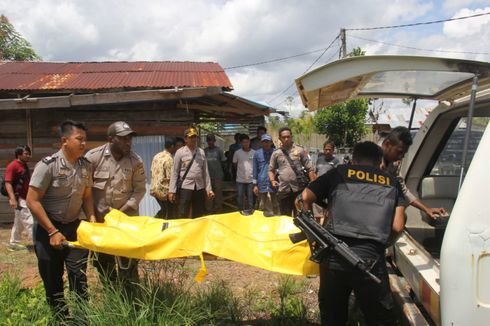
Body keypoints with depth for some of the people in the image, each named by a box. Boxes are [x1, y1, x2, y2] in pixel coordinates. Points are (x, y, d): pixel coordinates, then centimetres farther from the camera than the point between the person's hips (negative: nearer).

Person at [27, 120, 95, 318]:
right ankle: (60, 317, 24)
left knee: (79, 275, 1)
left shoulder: (86, 166, -1)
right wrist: (53, 232, -18)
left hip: (74, 226, 4)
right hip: (48, 228, -4)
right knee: (52, 280, 7)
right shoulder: (48, 165, -18)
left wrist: (91, 218, -7)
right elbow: (32, 201, -17)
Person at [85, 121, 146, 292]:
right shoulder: (93, 157, -10)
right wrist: (94, 212, -9)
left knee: (128, 263, 2)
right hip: (100, 218, 1)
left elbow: (139, 190, -4)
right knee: (102, 260, 12)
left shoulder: (136, 161, -8)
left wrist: (122, 211, -13)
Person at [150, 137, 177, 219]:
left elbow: (152, 171, 12)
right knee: (169, 215, 5)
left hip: (154, 188, 8)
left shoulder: (156, 156, 7)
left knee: (164, 210, 24)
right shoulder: (169, 159, -18)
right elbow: (170, 178, -19)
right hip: (164, 191, -8)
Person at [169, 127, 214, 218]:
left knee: (198, 216, 13)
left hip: (199, 188, 4)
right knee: (183, 216, -1)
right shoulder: (180, 152, -3)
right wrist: (172, 190, -7)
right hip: (185, 187, -4)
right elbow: (174, 172, -3)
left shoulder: (201, 152, 7)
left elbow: (205, 172, 10)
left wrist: (208, 189, 7)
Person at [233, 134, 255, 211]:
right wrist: (241, 170, 9)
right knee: (240, 198, 7)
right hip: (240, 180, 0)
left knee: (250, 199, 10)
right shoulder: (237, 153, -3)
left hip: (251, 179, 0)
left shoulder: (254, 152, -1)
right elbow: (235, 164, 9)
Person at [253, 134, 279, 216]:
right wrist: (255, 185, 4)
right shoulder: (257, 153, 6)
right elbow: (255, 169, 8)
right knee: (262, 206, 7)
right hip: (262, 184, 1)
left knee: (275, 206, 3)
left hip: (273, 184, -1)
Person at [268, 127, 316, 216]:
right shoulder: (276, 153, 8)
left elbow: (310, 169, 3)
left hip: (299, 189, -2)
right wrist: (272, 180, -6)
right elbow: (271, 170, 14)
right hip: (283, 190, 2)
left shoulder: (300, 150, 3)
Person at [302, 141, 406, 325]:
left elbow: (306, 196, 12)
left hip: (334, 253, 1)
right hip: (370, 257, 0)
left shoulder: (339, 173, 15)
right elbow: (397, 227, 9)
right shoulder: (392, 183, 17)